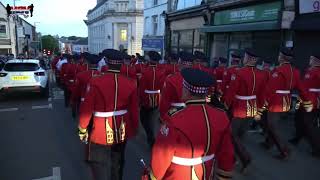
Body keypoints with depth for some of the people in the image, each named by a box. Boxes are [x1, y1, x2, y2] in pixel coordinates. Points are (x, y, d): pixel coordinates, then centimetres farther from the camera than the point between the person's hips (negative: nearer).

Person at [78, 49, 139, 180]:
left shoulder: (95, 83, -18)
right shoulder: (131, 84, -9)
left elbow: (86, 109, -13)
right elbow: (134, 111, -3)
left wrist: (82, 129, 3)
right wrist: (134, 129, 12)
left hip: (101, 135, -3)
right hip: (122, 134, 4)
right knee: (117, 167, 25)